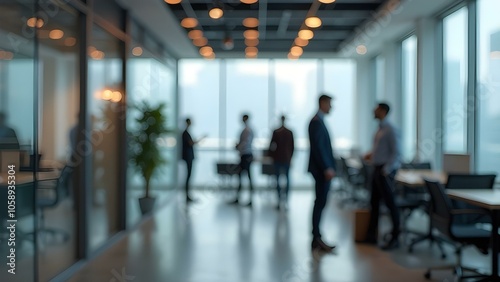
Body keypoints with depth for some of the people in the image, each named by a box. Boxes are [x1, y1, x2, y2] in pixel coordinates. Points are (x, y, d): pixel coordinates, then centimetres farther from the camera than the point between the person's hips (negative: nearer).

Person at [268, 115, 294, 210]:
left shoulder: (276, 132, -8)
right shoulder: (290, 132, 0)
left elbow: (271, 146, -6)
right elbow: (292, 146, 6)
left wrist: (271, 156, 6)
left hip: (277, 158, -2)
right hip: (287, 159, 2)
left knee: (277, 178, 4)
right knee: (287, 178, 8)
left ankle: (279, 199, 0)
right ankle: (286, 199, 3)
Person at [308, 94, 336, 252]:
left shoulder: (319, 121, 17)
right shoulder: (316, 122, -14)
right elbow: (318, 147, -21)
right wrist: (327, 168, -22)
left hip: (324, 169, 10)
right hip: (322, 169, -10)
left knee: (320, 203, 11)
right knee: (320, 203, -6)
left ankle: (317, 239, 16)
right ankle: (317, 239, -1)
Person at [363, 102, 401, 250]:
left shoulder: (390, 130, -13)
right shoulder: (380, 129, 14)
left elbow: (395, 152, -17)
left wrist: (387, 170, -20)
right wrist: (371, 155, 8)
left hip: (385, 171, -9)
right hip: (377, 169, 9)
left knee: (390, 204, -2)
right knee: (374, 202, 14)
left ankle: (394, 239, 6)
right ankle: (371, 235, 24)